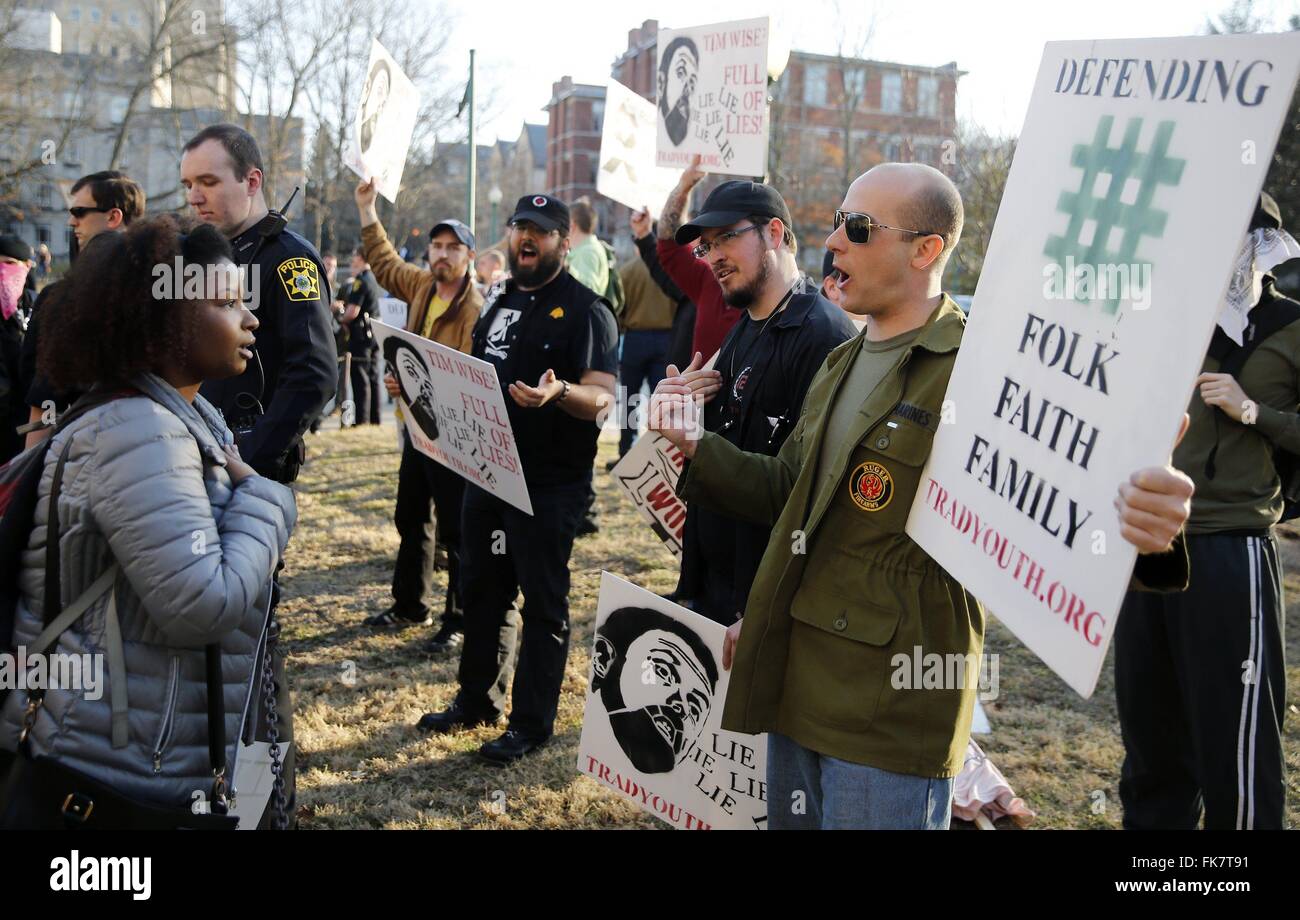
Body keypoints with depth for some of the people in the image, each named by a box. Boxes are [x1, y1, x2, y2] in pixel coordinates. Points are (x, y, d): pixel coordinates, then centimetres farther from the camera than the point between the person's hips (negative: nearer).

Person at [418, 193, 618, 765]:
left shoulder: (584, 309, -10)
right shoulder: (498, 302, 14)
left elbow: (602, 399, -18)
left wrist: (560, 392, -38)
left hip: (549, 481, -8)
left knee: (542, 600, 2)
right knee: (482, 587, 17)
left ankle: (532, 724, 13)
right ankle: (478, 701, 33)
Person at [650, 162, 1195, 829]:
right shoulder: (842, 364, 13)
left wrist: (1141, 527, -43)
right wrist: (696, 446, 7)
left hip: (891, 711, -8)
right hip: (796, 687, 8)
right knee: (789, 819, 22)